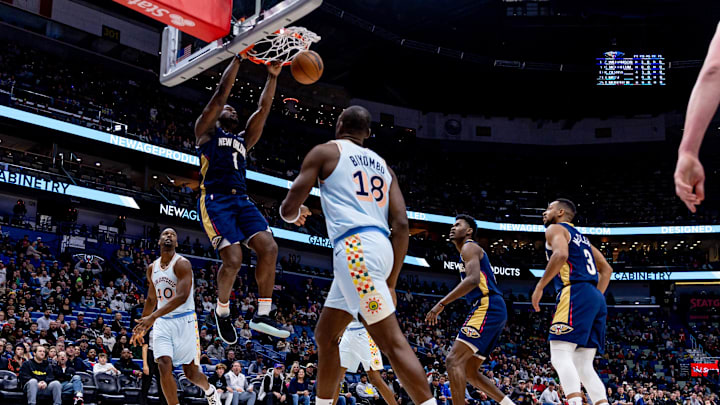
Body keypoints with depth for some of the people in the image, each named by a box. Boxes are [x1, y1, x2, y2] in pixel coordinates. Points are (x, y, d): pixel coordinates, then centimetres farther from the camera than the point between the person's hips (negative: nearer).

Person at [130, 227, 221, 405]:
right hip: (163, 323, 5)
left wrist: (153, 317, -32)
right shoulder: (152, 268, 9)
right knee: (164, 366, -14)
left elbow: (182, 296, -26)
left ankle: (209, 390, 37)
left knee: (191, 372, 5)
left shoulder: (182, 263, -13)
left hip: (184, 321, -5)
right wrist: (142, 326, 20)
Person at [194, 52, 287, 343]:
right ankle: (222, 311, 8)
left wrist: (272, 77, 15)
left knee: (269, 247, -14)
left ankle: (262, 316, -7)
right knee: (233, 259, -19)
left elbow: (263, 109, 22)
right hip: (215, 199, -6)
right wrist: (238, 58, 4)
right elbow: (221, 93, 3)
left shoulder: (242, 140, 27)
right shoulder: (206, 130, 13)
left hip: (241, 200, 6)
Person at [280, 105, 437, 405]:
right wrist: (391, 281, 15)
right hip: (380, 247, 8)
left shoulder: (325, 151, 7)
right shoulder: (382, 165, 22)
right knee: (325, 336, 19)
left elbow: (288, 209, 3)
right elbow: (401, 225, 12)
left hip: (356, 247, -8)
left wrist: (296, 215, 28)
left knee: (391, 341, -10)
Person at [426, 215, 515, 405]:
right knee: (470, 371, 13)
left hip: (487, 308, -10)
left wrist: (441, 304, -23)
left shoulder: (470, 247, -2)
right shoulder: (467, 253, 28)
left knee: (454, 360, -17)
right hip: (493, 311, 10)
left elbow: (473, 280, -20)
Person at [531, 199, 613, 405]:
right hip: (596, 298, 9)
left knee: (560, 356, -15)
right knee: (584, 366, 7)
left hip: (575, 294, -9)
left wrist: (539, 286, -12)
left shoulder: (555, 229, 6)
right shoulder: (581, 236, 31)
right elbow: (606, 269, 28)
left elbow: (561, 254, -16)